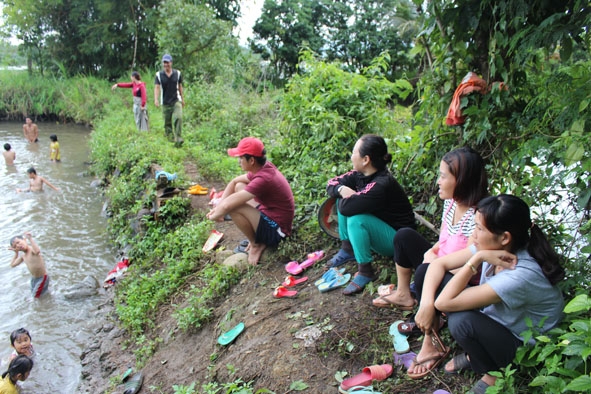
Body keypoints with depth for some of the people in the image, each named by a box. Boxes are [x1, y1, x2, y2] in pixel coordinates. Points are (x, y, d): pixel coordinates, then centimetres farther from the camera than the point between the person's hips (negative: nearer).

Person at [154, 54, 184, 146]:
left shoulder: (177, 73, 4)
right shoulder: (159, 75, 0)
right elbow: (156, 87, -6)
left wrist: (182, 99, 20)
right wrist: (156, 99, -21)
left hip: (176, 101, -1)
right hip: (165, 103, 1)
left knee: (178, 118, -19)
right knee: (167, 122, 5)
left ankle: (177, 138, -20)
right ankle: (170, 137, 20)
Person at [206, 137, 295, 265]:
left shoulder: (263, 179, -30)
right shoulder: (264, 167, -2)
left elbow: (227, 206, -31)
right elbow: (234, 182, 11)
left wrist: (214, 216, -9)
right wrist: (218, 206, 0)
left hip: (275, 231, -9)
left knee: (232, 207, -23)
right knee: (239, 187, 11)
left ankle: (256, 244, 0)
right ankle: (257, 238, 11)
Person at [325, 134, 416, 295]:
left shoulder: (381, 185, -33)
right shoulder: (360, 174, -7)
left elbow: (346, 207, -38)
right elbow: (332, 183, 1)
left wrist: (348, 195, -15)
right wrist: (342, 189, -22)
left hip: (397, 238, -9)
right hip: (378, 228, 9)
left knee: (356, 219, -33)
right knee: (342, 201, 0)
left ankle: (365, 271, -18)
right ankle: (347, 250, 7)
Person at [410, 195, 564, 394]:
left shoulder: (521, 275, -36)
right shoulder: (492, 247, -15)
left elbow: (444, 302, -35)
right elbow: (439, 264, -8)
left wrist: (477, 259, -33)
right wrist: (426, 303, -21)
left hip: (525, 348, -7)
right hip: (496, 321, 7)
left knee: (461, 321, -37)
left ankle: (496, 375, -3)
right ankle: (474, 355, 7)